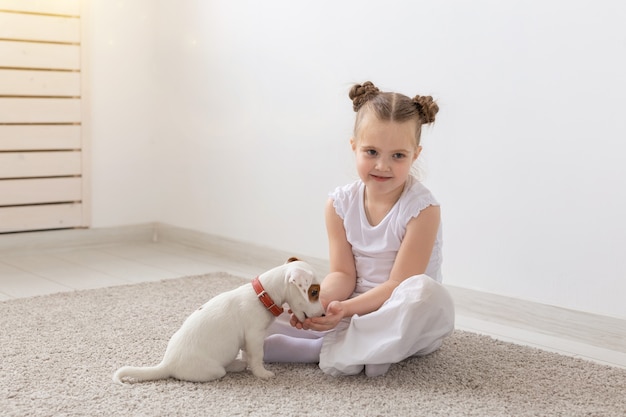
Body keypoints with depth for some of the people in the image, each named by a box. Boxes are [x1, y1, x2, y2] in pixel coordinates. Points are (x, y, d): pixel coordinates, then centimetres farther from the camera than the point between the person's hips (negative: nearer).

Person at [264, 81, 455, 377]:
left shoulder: (422, 208, -17)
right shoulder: (341, 203, -3)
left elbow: (398, 284, -19)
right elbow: (343, 274, -4)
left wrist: (346, 308, -32)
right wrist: (319, 300, -26)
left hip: (407, 324, -3)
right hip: (353, 309, 3)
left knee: (427, 292, -39)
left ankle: (327, 350, -27)